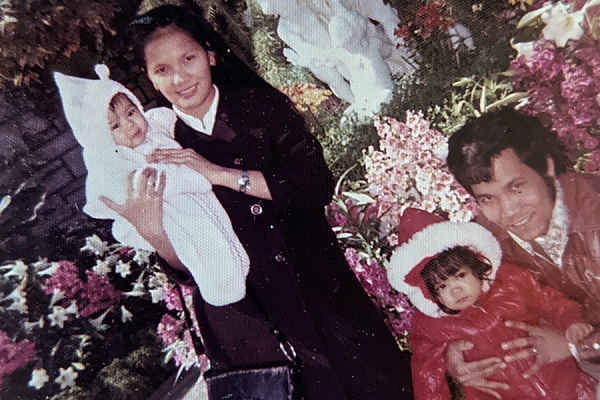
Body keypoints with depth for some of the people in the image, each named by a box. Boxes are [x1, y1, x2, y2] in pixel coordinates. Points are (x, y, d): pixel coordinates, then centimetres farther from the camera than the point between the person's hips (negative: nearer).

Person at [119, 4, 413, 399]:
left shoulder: (261, 104, -2)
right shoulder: (156, 151, -1)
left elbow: (318, 185, -15)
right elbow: (187, 267, -2)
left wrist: (219, 174, -19)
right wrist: (151, 232, -23)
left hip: (321, 290, 1)